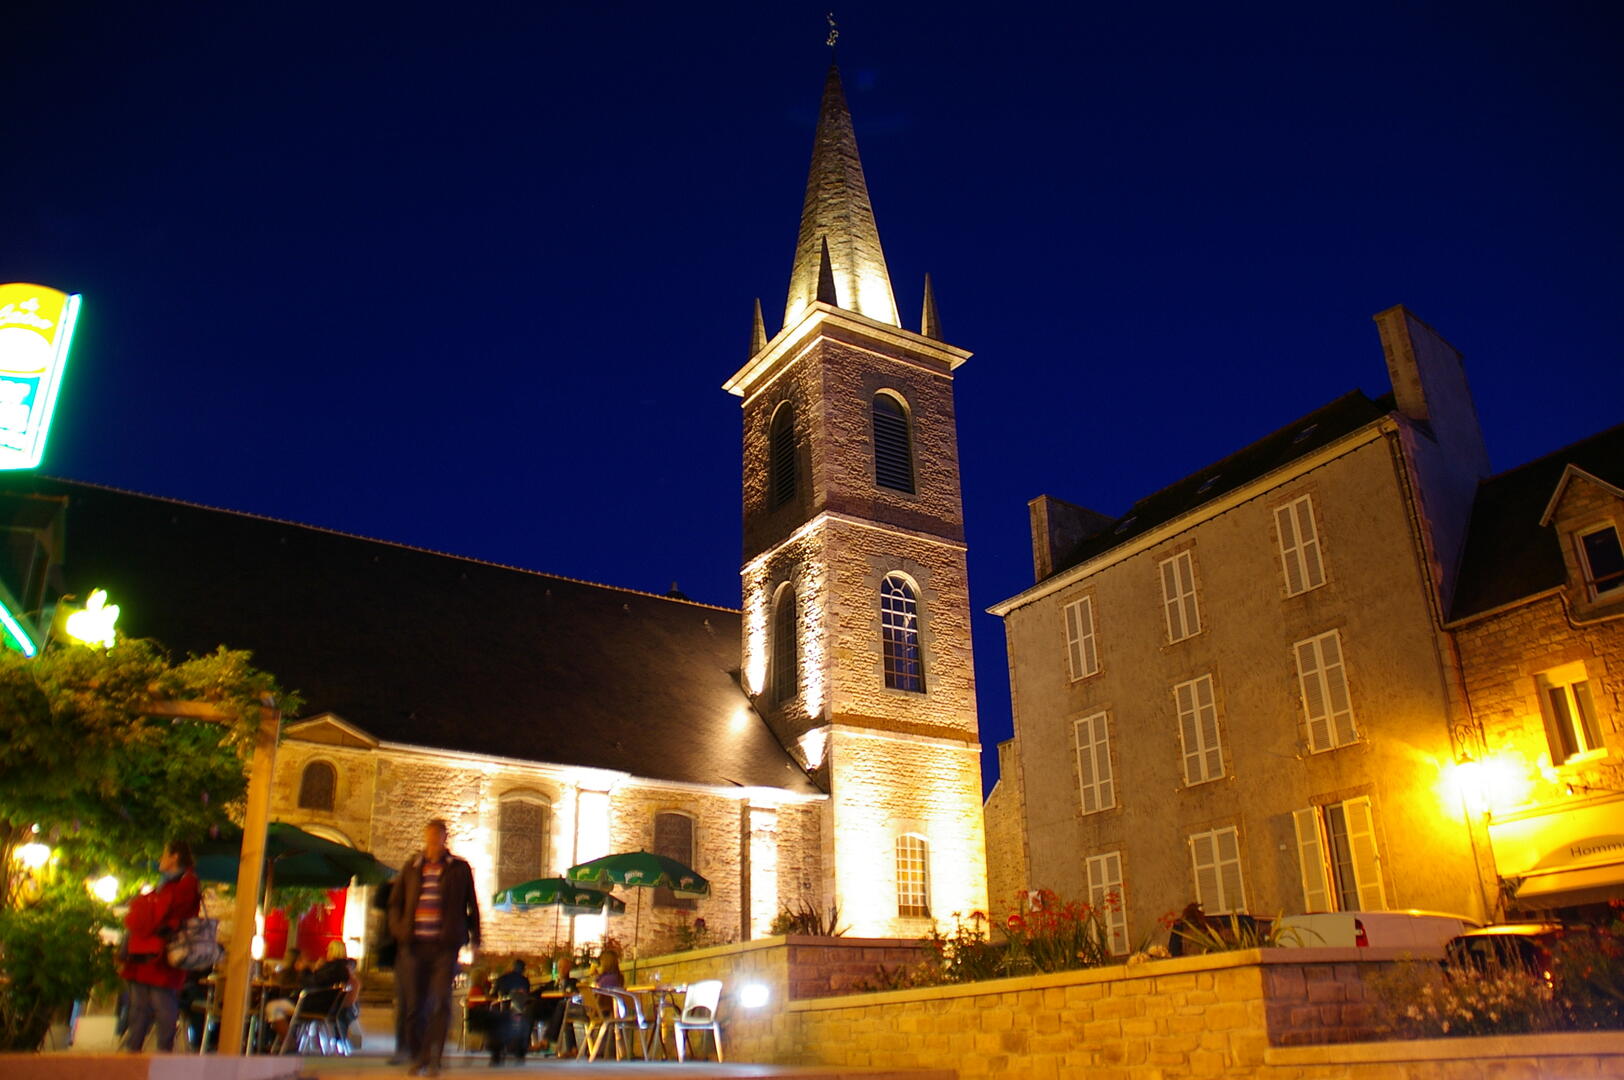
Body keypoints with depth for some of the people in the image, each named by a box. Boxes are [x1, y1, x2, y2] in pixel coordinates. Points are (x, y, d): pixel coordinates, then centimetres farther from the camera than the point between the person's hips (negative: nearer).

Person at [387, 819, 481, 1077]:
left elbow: (472, 905, 10)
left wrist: (474, 937, 3)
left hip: (445, 945, -2)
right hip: (414, 945, 3)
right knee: (415, 1004, 6)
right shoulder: (411, 868, 12)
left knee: (441, 1002, -10)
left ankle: (432, 1059, -8)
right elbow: (396, 902, 17)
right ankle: (417, 1058, 19)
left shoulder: (459, 868, 5)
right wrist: (398, 929, 2)